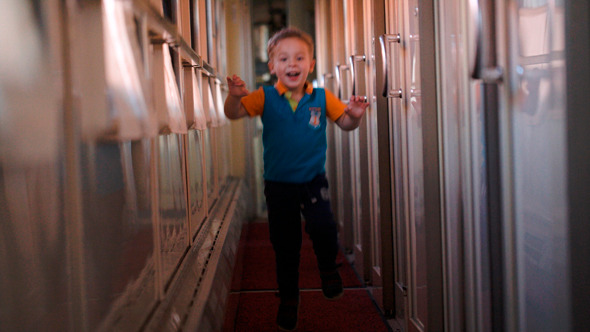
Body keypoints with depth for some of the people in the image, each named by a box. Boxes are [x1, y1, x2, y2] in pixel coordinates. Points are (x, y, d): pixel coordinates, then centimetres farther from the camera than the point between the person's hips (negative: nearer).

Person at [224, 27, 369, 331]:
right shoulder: (265, 98, -5)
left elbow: (345, 123, 4)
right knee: (284, 246, 10)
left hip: (313, 181, 0)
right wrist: (234, 96, -32)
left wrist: (354, 116, -19)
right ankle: (288, 298, 31)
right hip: (278, 184, 1)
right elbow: (233, 113, -10)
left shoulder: (321, 98, -3)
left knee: (323, 228, -24)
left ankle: (328, 268, 10)